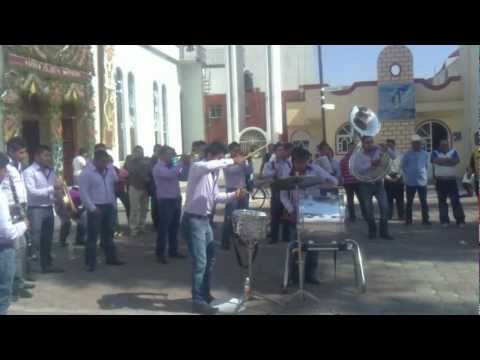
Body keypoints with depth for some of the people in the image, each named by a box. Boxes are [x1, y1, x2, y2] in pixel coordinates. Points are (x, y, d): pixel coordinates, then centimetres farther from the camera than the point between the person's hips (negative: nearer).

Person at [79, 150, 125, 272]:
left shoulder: (110, 170, 6)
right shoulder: (87, 173, -11)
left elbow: (117, 183, 13)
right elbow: (83, 193, -14)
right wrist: (92, 208, -17)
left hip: (109, 206, 6)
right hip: (96, 208, -6)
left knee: (108, 234, 16)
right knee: (92, 236, -1)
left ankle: (111, 258, 27)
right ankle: (91, 263, 5)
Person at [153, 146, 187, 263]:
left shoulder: (171, 166, 14)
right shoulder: (158, 167, -10)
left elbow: (182, 176, 11)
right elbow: (170, 174, -27)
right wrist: (181, 163, -21)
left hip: (176, 199, 7)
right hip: (165, 200, -7)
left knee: (174, 227, 12)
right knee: (163, 228, -3)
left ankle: (173, 251, 22)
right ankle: (160, 253, 4)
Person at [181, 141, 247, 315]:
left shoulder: (214, 172, 13)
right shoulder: (197, 167, -12)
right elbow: (208, 166, -37)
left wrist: (233, 195, 4)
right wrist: (232, 161, -32)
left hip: (204, 219, 9)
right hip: (193, 220, -9)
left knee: (210, 258, 18)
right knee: (200, 262, -9)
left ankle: (205, 294, 33)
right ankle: (198, 301, 1)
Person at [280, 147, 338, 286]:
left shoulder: (315, 169, -2)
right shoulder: (287, 175, -2)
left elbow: (334, 181, -5)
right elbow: (283, 196, -1)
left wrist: (329, 182, -28)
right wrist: (291, 210, -14)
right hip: (296, 215, -1)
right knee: (294, 245, 1)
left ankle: (310, 274, 17)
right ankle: (294, 275, 11)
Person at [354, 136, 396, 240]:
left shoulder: (378, 151, 2)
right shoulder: (359, 155, -4)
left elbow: (393, 156, -1)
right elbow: (358, 168, -20)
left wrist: (386, 149, -19)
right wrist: (371, 164, -29)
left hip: (378, 183, 1)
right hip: (366, 185, -1)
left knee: (384, 207, -6)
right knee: (369, 209, 6)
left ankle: (384, 231, 3)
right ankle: (372, 231, 21)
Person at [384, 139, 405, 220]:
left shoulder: (399, 154, 3)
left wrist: (398, 176, -8)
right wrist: (387, 177, -10)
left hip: (398, 178, 0)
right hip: (388, 179, 0)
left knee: (400, 198, 3)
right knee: (388, 198, 1)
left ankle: (401, 215, 10)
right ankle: (388, 215, 9)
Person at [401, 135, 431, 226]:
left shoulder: (424, 154, 5)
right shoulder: (407, 154, -1)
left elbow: (427, 166, 15)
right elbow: (402, 166, 8)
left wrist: (425, 176, 6)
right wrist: (407, 175, 4)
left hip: (422, 181, 1)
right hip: (410, 182, -1)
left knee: (423, 201, 3)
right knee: (409, 202, 6)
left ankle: (425, 219, 10)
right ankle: (408, 220, 13)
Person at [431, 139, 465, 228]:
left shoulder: (453, 152, 8)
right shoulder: (435, 153, 6)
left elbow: (457, 161, -11)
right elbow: (436, 161, -15)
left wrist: (442, 161, -11)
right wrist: (449, 160, -7)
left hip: (451, 180, 0)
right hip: (440, 181, 0)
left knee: (455, 200, -4)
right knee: (442, 201, 4)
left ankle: (460, 220, -2)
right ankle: (444, 221, 10)